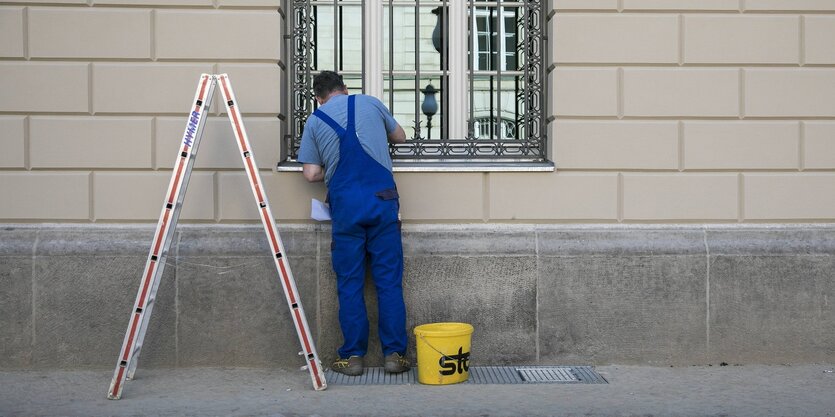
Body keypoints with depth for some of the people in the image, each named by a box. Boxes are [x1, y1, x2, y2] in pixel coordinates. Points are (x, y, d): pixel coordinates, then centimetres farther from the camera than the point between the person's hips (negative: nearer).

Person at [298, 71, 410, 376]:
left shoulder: (315, 121, 10)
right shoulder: (371, 103, 12)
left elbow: (311, 174, 4)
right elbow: (400, 137, 27)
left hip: (345, 204, 0)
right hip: (382, 198, 1)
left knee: (350, 284, 6)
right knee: (389, 281, 4)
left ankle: (353, 356, 9)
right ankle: (394, 354, 6)